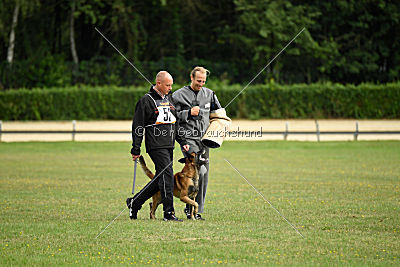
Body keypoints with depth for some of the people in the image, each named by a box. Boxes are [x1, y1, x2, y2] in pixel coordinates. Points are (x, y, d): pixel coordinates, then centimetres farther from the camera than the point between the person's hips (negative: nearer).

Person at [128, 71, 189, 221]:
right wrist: (136, 149, -8)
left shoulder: (169, 99, 18)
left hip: (169, 146, 8)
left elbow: (175, 123, 26)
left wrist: (182, 142, 17)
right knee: (167, 176, -15)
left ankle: (134, 202, 21)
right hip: (156, 145, -8)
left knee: (160, 180, 8)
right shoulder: (146, 101, -6)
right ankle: (169, 213, -12)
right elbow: (137, 127, -6)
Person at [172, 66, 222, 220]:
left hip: (204, 138, 5)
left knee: (203, 177, 4)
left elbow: (218, 111, 27)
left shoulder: (209, 94, 13)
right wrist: (189, 113, -13)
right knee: (200, 171, -21)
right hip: (188, 138, -5)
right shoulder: (179, 95, 1)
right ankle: (191, 207, -13)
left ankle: (197, 211, 12)